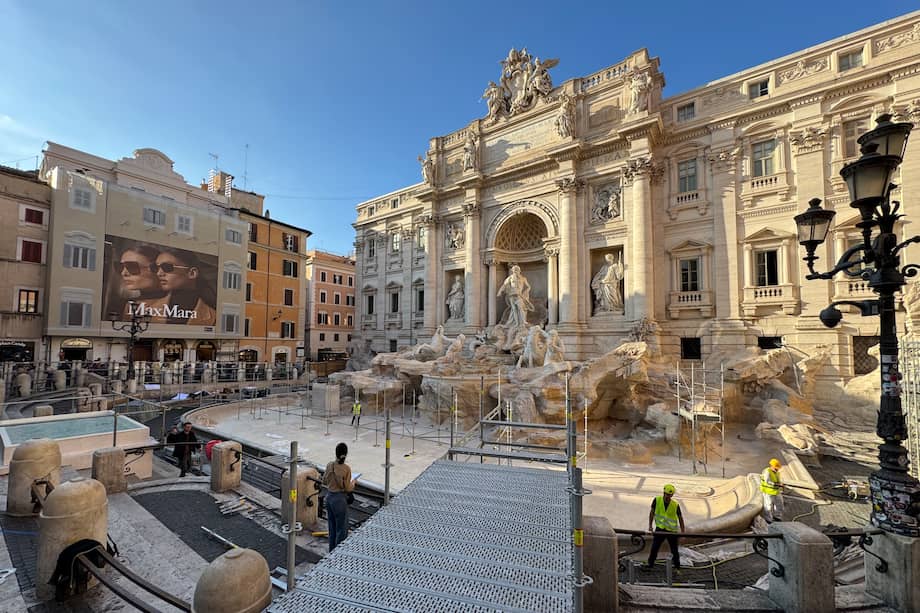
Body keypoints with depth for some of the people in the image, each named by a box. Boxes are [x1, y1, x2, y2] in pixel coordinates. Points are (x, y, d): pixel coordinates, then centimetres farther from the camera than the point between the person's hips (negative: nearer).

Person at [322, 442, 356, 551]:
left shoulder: (329, 465, -7)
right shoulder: (346, 468, -22)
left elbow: (324, 481, 7)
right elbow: (347, 488, -16)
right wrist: (353, 483, 4)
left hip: (329, 496, 6)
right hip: (339, 499, -6)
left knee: (332, 526, 22)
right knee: (342, 528, 11)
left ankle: (332, 551, 35)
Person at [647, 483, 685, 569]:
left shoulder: (675, 505, -14)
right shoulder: (657, 500, -12)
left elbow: (680, 518, 0)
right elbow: (652, 512, -1)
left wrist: (683, 531, 1)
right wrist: (650, 525, 0)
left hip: (672, 530, -1)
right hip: (659, 528, 1)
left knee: (674, 550, 11)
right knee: (654, 547, 4)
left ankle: (677, 565, 34)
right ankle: (650, 563, 19)